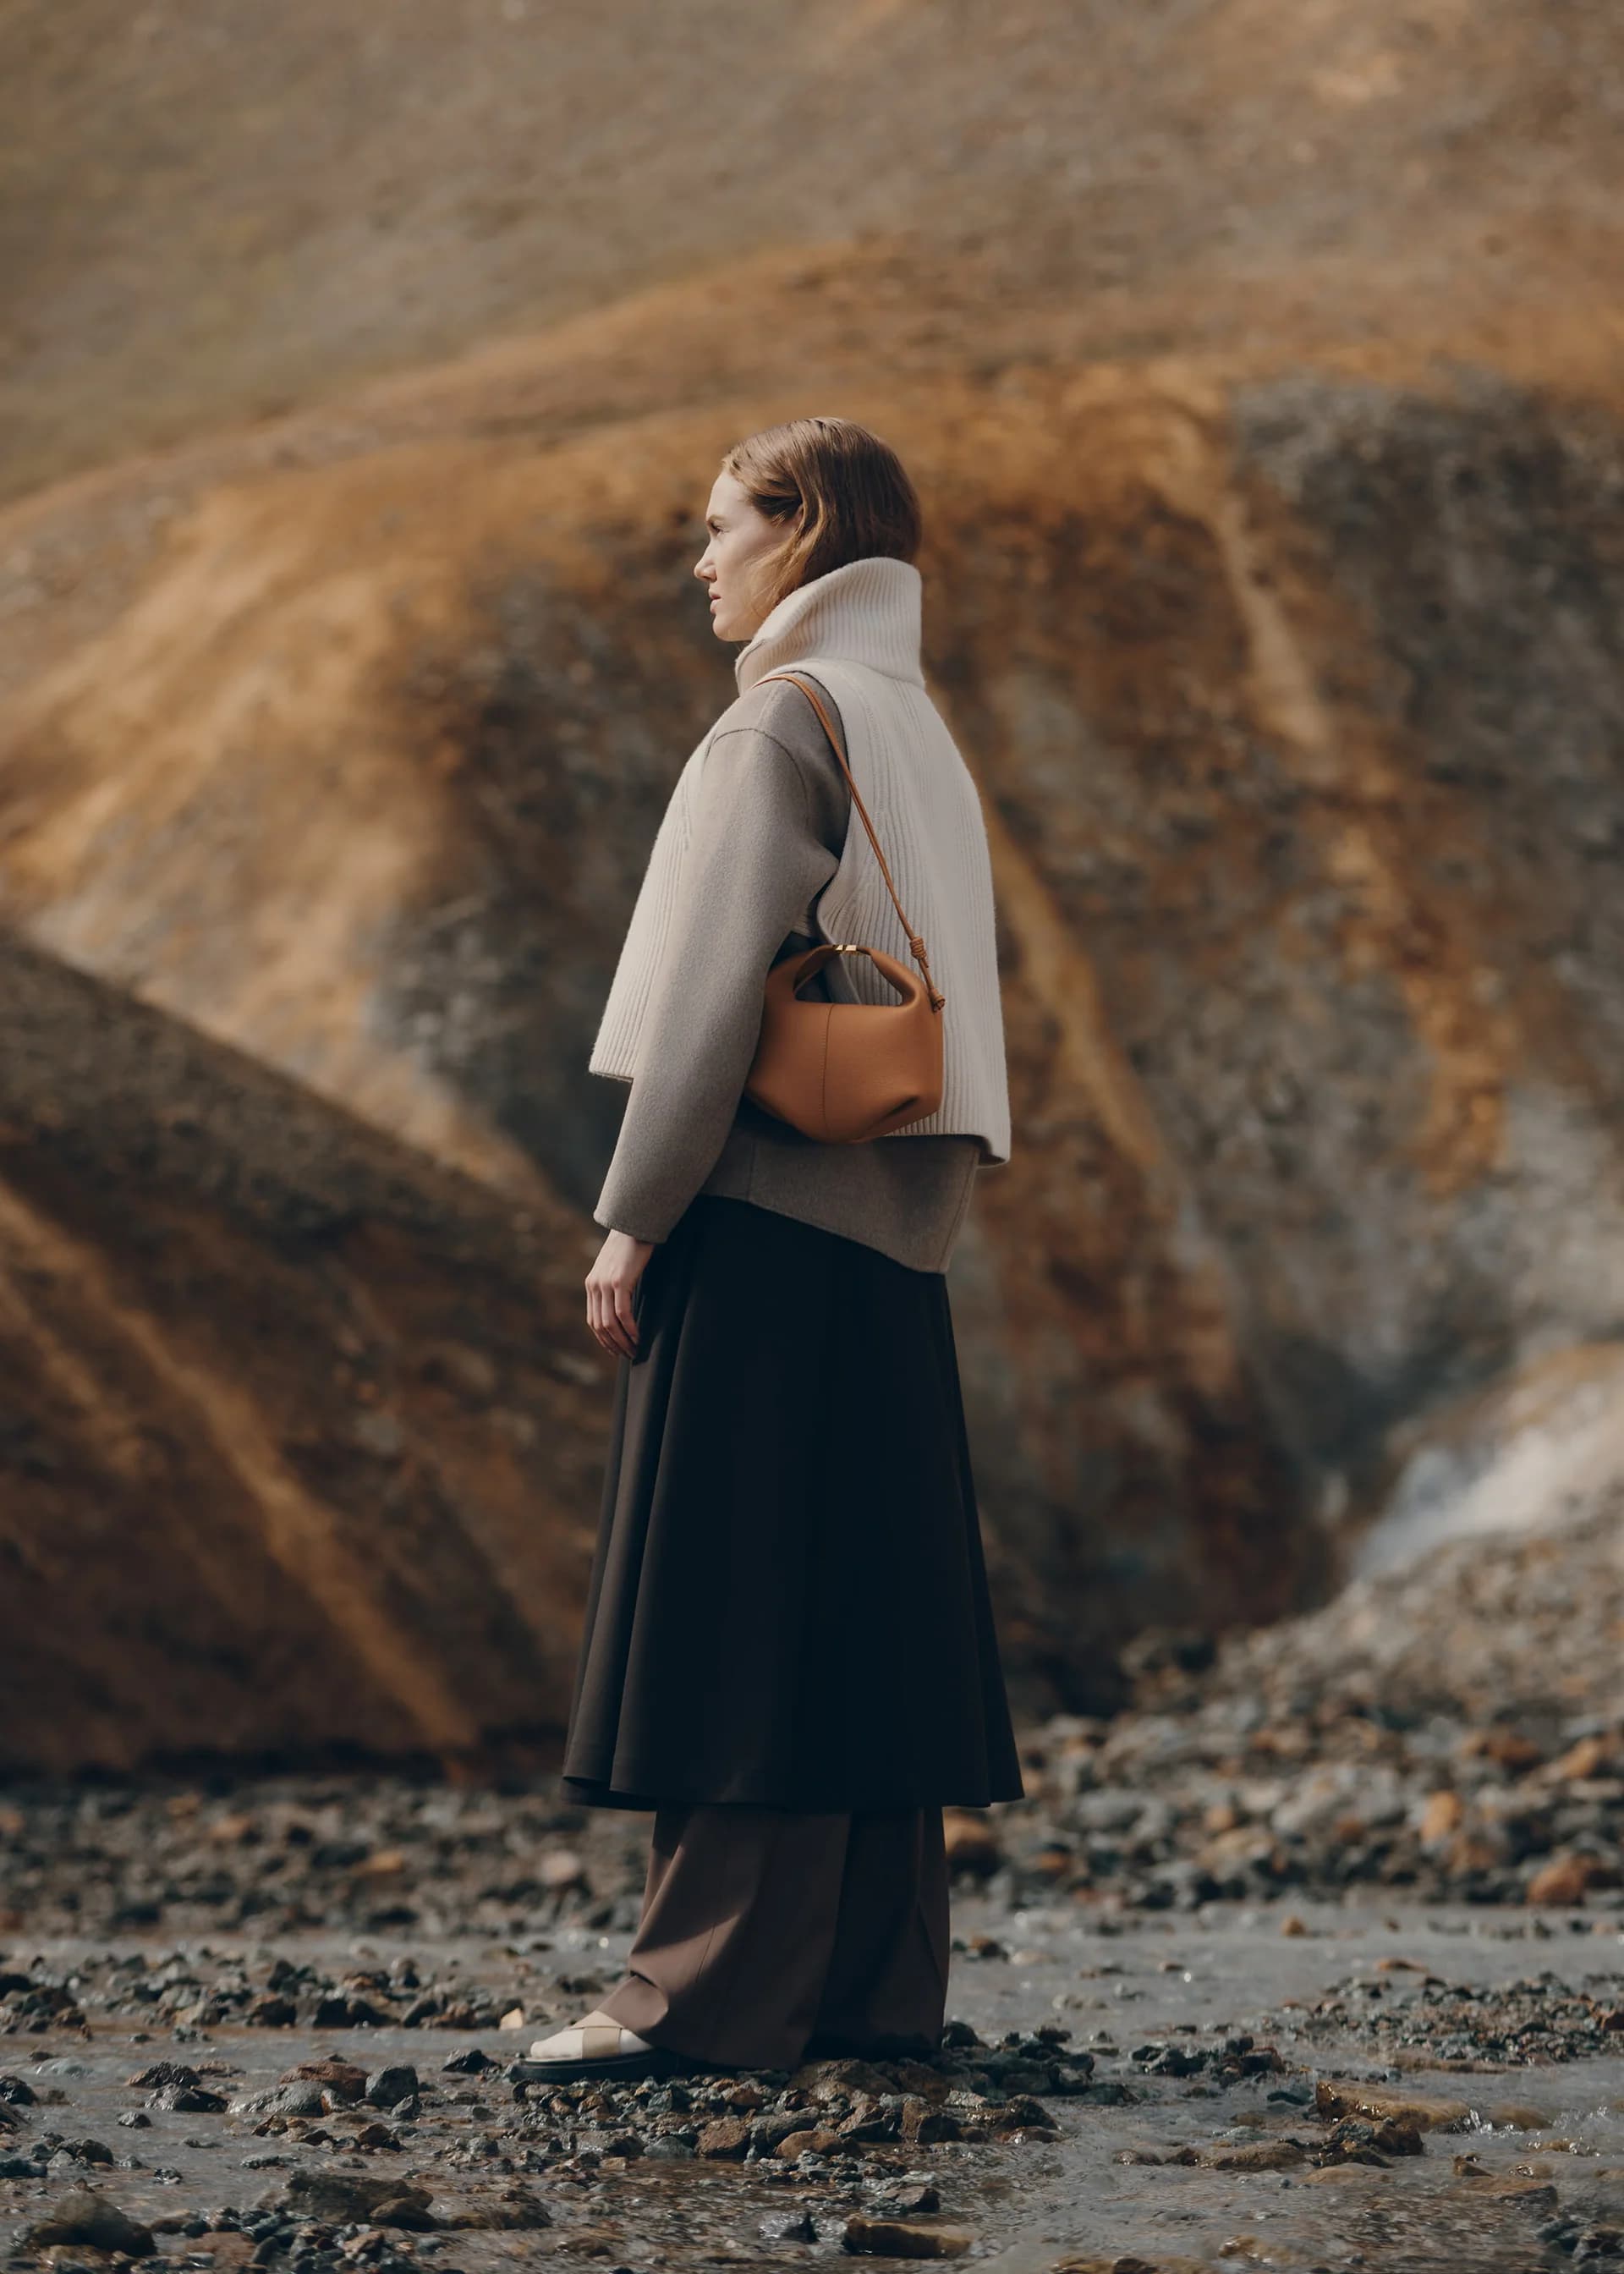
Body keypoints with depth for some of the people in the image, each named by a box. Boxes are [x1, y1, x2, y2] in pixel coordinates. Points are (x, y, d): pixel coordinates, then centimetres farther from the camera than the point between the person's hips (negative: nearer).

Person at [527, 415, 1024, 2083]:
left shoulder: (786, 715, -10)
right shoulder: (913, 728, 17)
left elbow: (718, 987, -16)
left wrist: (632, 1215, -13)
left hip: (764, 1216, -9)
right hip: (884, 1224, 9)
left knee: (727, 1605, -7)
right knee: (860, 1611, 9)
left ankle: (709, 1992, -6)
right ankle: (872, 1979, 12)